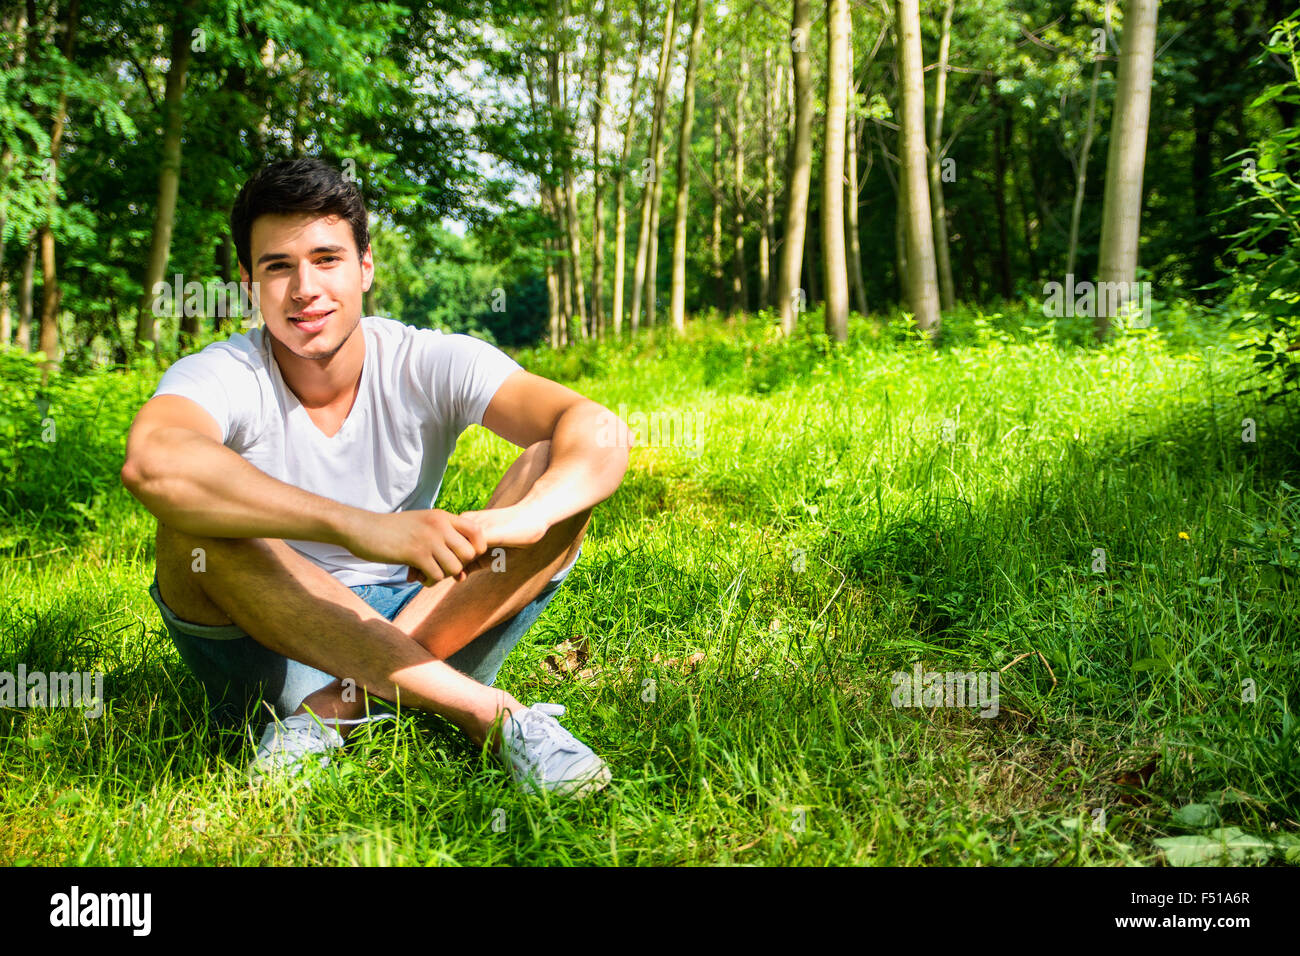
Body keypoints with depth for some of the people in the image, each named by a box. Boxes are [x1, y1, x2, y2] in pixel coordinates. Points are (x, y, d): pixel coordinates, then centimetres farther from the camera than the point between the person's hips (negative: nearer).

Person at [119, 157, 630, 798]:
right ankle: (494, 714, -31)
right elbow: (152, 463, -40)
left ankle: (339, 705, -23)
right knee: (196, 525, -32)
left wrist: (510, 522, -45)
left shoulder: (428, 366, -8)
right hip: (269, 647, -1)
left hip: (418, 627, 2)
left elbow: (600, 434, -23)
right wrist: (361, 527, -50)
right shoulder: (223, 376, -14)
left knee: (556, 469, -16)